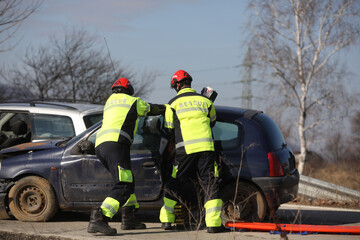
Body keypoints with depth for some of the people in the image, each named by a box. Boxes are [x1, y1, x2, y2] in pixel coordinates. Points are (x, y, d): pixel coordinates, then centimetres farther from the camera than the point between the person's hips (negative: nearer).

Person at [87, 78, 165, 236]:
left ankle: (129, 218, 25)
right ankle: (98, 219, -34)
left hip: (100, 145, 8)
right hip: (116, 144, -8)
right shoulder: (134, 102, 11)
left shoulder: (110, 101, 29)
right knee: (123, 187, -16)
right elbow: (153, 109, 24)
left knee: (128, 181, 24)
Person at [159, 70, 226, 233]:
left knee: (174, 184, 13)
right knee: (210, 184, 0)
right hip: (206, 147, 1)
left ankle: (166, 220, 19)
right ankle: (213, 223, -10)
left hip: (185, 149, -1)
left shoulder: (173, 104, 6)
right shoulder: (205, 101, 12)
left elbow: (169, 130, 9)